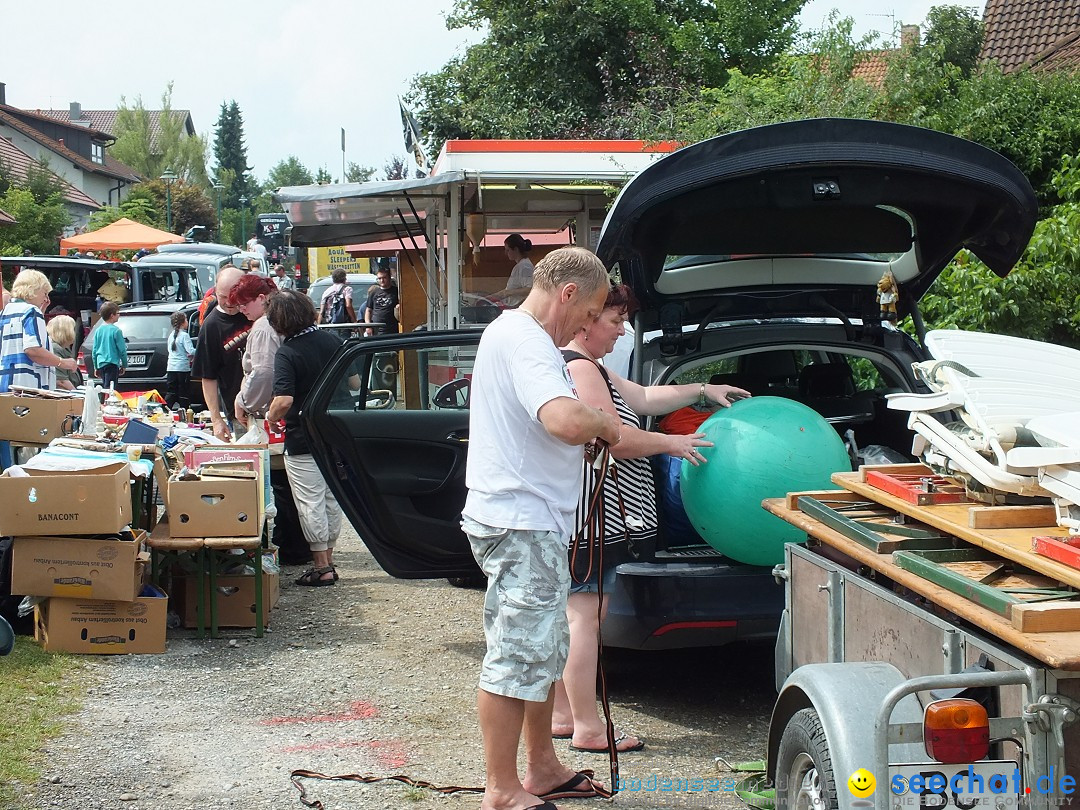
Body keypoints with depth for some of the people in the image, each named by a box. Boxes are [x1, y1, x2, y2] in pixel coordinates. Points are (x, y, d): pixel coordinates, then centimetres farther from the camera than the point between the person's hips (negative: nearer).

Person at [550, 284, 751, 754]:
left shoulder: (589, 368, 20)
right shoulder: (579, 368, -15)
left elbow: (642, 398, 28)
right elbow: (613, 438, -19)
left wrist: (701, 392, 28)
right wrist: (671, 444, -8)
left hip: (583, 516, 12)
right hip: (588, 511, -12)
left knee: (572, 615, 14)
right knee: (585, 615, -7)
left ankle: (562, 715, 20)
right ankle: (588, 728, -3)